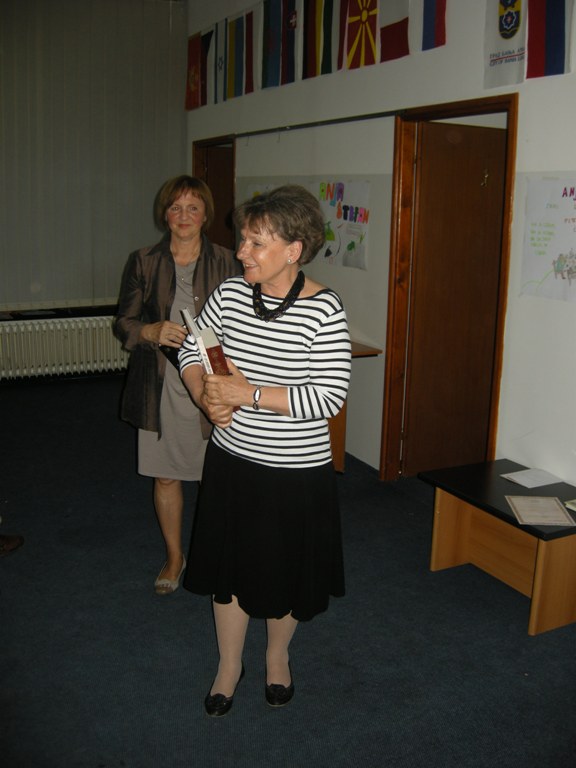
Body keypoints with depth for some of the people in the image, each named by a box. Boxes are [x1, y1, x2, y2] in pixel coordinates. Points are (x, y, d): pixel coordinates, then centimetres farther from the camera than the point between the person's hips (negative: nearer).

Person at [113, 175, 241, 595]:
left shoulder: (226, 263, 0)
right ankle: (175, 556, 33)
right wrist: (153, 331, -19)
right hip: (161, 386, 2)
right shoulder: (143, 263, 3)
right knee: (165, 476, 12)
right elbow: (124, 322, 3)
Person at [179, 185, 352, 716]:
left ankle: (278, 653, 46)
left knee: (286, 573, 16)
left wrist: (248, 394, -25)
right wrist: (207, 395, -15)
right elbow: (191, 353, 6)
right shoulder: (230, 293, -4)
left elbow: (329, 397, -22)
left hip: (296, 472, -3)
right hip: (231, 460, 4)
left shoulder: (324, 310, -18)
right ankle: (230, 663, 41)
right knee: (229, 567, 17)